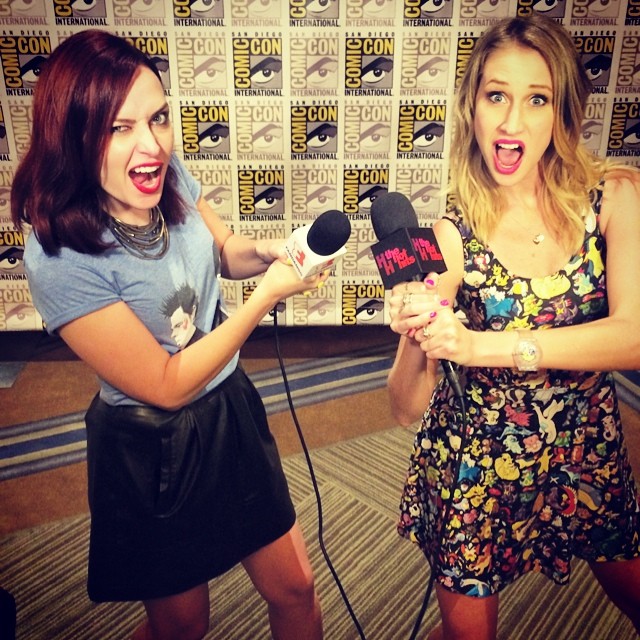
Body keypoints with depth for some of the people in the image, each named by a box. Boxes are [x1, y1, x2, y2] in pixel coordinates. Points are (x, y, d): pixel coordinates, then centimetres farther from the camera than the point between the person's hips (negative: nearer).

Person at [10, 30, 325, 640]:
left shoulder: (170, 178, -11)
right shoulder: (60, 259, -29)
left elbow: (225, 252, 9)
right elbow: (167, 385, -23)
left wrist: (267, 250, -14)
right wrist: (268, 294, -24)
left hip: (232, 410, 5)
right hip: (155, 457, -5)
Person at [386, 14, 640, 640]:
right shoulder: (451, 236, -18)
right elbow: (407, 407, -18)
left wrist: (480, 345, -35)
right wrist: (416, 338, -39)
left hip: (588, 452, 3)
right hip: (475, 464, -2)